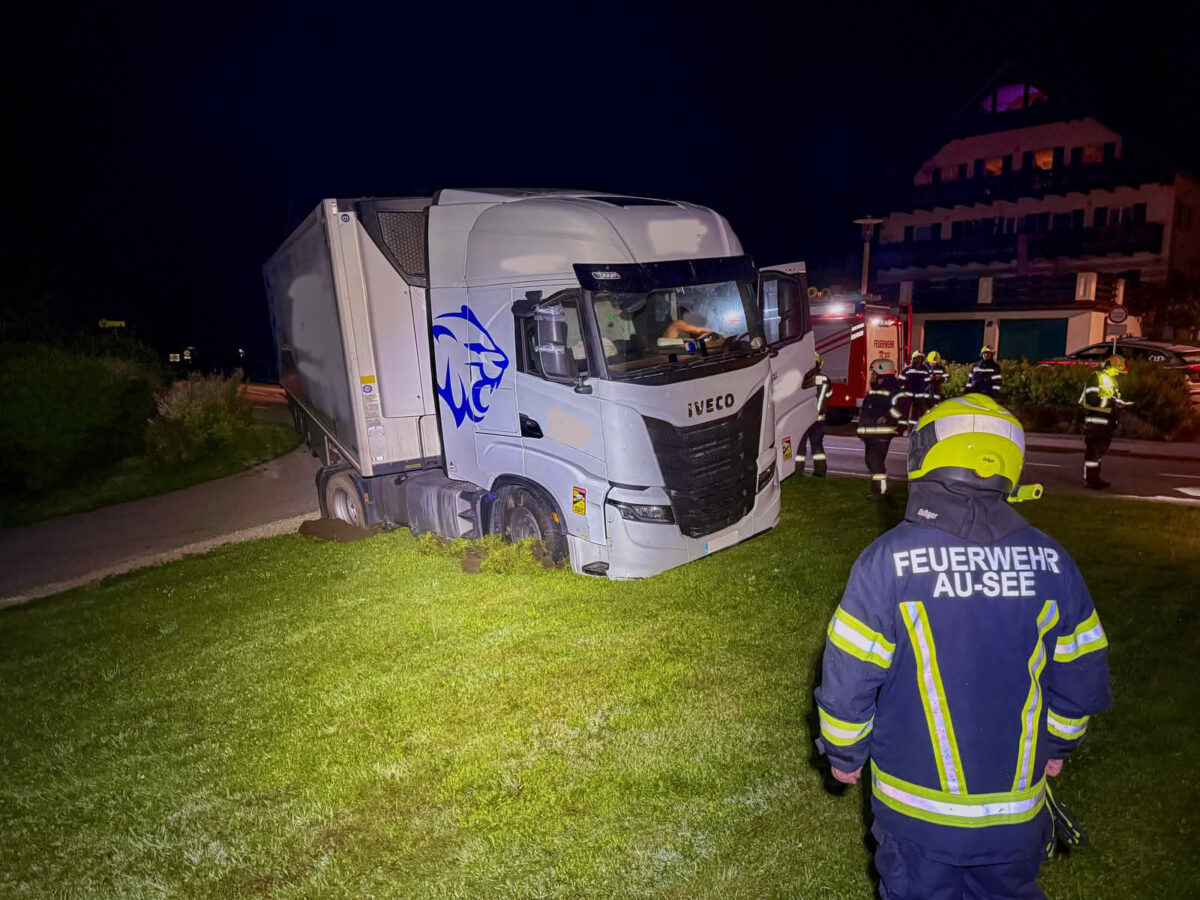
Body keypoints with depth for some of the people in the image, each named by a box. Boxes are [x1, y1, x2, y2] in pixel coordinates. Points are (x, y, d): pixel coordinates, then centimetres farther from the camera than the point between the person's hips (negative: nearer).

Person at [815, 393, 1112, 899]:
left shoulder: (886, 560, -21)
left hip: (917, 806, -3)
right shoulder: (1051, 563, -9)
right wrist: (1057, 744, 21)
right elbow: (1081, 675, 3)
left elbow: (849, 676, -15)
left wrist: (844, 754, 2)